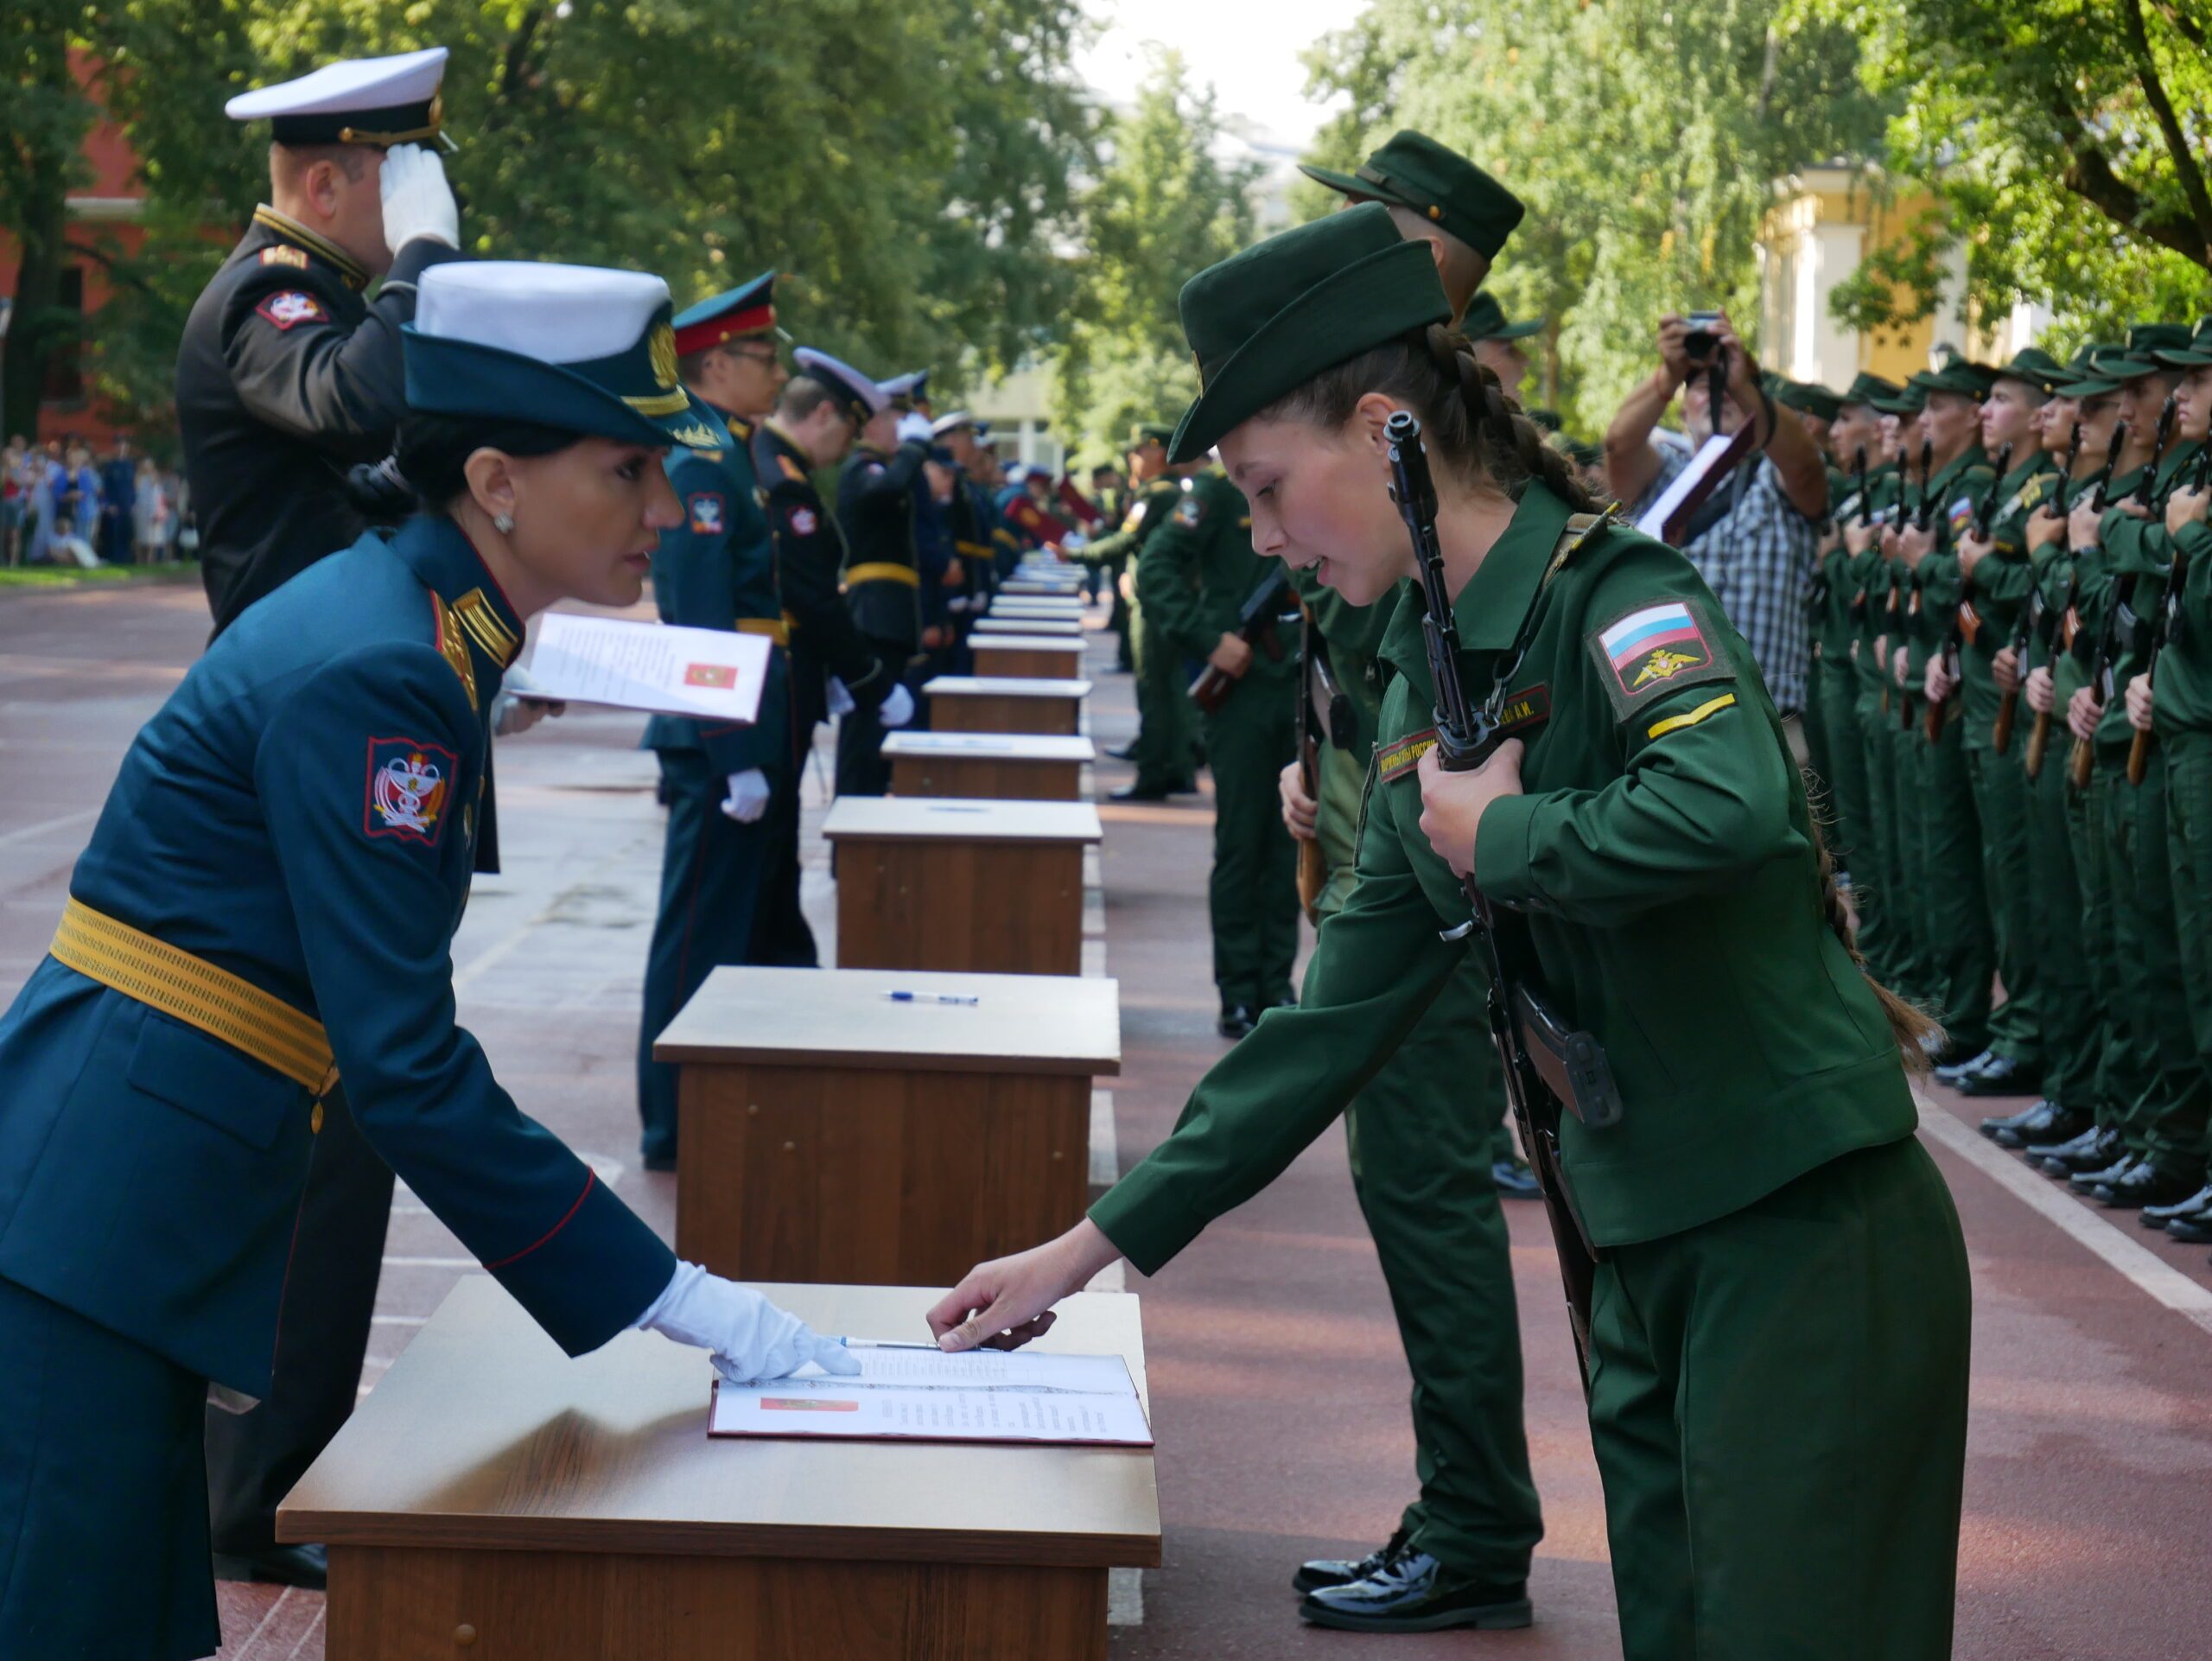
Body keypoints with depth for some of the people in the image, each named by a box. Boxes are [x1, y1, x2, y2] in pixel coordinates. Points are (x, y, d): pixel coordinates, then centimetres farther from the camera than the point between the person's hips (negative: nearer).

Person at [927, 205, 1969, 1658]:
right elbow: (1344, 1010, 12)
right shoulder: (1429, 684, 9)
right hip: (1647, 1247, 8)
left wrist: (1500, 834, -19)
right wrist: (1097, 1244, 11)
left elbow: (1728, 807, -37)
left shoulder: (1617, 595, -15)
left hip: (1807, 1227, -8)